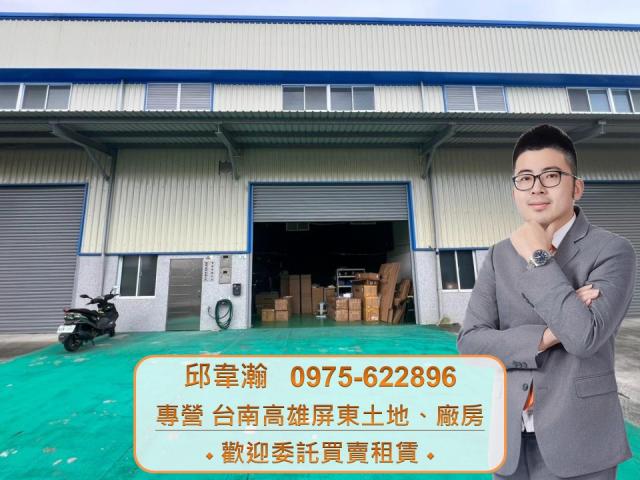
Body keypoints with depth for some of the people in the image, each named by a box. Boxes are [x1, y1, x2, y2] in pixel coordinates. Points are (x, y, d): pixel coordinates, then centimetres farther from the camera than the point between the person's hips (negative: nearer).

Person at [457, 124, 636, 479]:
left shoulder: (611, 250, -9)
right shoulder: (499, 256, -1)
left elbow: (585, 336, -24)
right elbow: (469, 342, -7)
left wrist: (538, 258, -17)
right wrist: (547, 335, -18)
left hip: (576, 444, -3)